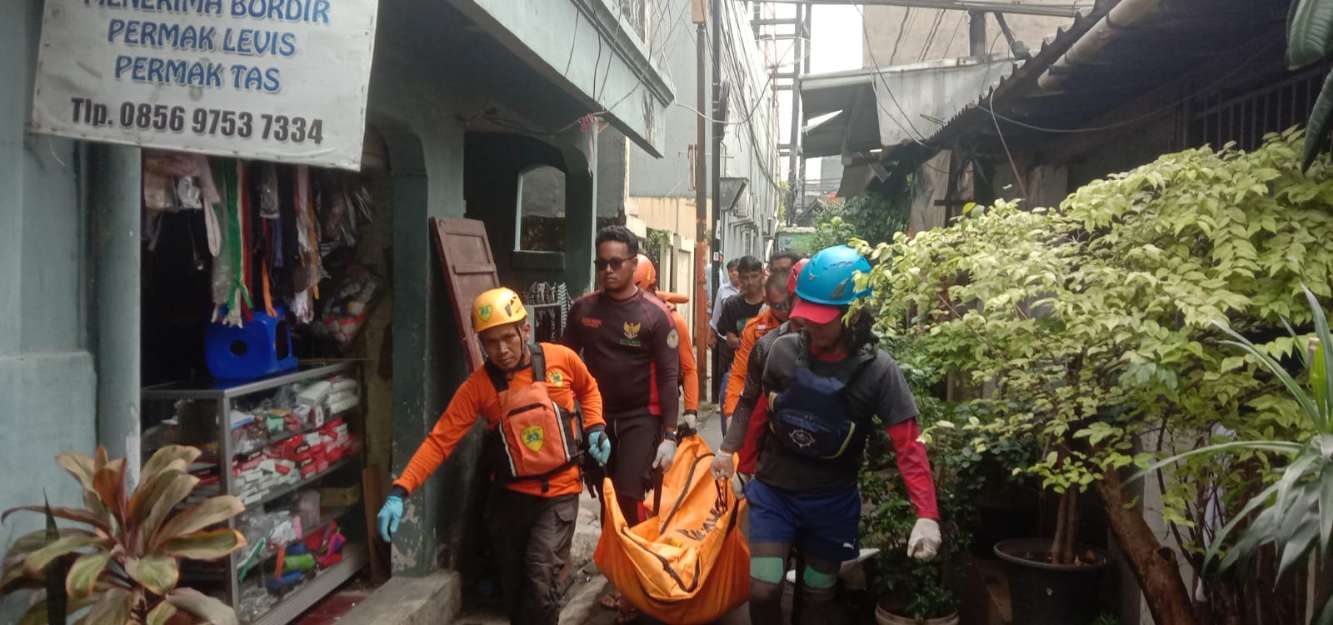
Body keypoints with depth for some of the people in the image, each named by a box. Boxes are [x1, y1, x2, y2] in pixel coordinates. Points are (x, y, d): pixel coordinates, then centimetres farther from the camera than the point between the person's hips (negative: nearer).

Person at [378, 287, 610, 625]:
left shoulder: (561, 359, -10)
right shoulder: (478, 385, -11)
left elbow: (588, 389, 13)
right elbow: (441, 439, -16)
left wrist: (595, 428, -3)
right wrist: (400, 491, -25)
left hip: (559, 491, -2)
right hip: (511, 494, 2)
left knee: (540, 579, -15)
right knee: (514, 585, 14)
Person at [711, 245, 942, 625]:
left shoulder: (877, 370, -17)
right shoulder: (782, 350, -10)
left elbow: (908, 444, -20)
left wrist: (927, 515, -28)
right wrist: (729, 449, 10)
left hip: (833, 501, -1)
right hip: (773, 491, 1)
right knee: (763, 591, -2)